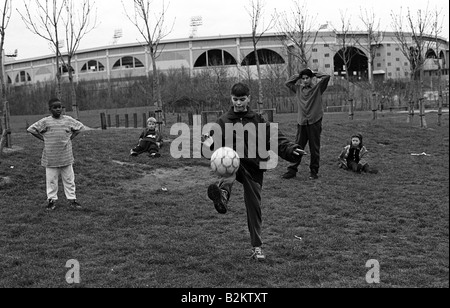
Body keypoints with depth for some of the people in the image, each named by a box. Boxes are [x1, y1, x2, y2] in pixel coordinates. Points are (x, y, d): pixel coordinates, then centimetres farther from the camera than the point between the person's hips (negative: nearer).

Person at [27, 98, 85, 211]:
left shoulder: (68, 120, 2)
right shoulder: (45, 122, -4)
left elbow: (80, 127, 15)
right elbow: (31, 129, 0)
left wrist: (71, 137, 5)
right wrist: (44, 139, -3)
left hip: (66, 157, 2)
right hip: (51, 158, -1)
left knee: (69, 179, 7)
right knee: (51, 180, 6)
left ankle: (72, 199, 14)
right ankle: (52, 199, 17)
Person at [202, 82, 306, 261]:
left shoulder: (258, 121, 8)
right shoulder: (224, 122, 8)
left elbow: (275, 138, 0)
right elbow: (215, 140, -6)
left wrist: (289, 149, -17)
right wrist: (209, 144, -30)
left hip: (253, 168, 1)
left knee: (254, 207, 4)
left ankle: (257, 247, 18)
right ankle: (223, 192, -68)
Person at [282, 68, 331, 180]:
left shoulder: (317, 88, 3)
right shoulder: (298, 88, 12)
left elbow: (327, 77, -8)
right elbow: (288, 83, 15)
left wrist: (315, 74, 5)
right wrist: (298, 76, 12)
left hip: (314, 122, -2)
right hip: (302, 123, 3)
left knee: (315, 149, 4)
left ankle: (314, 171, 13)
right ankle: (292, 170, 9)